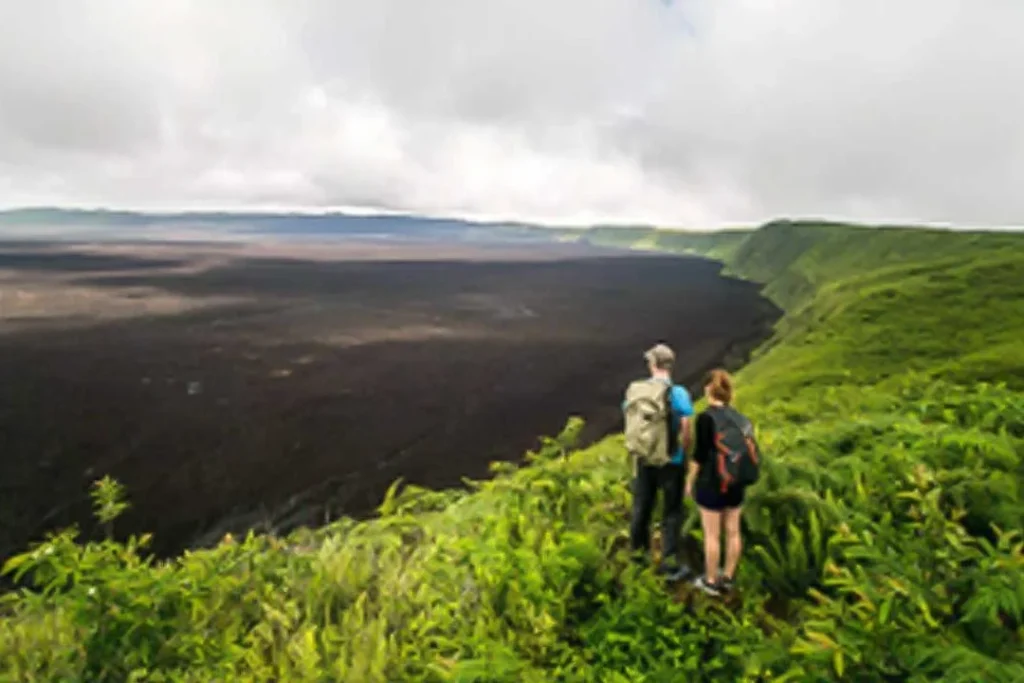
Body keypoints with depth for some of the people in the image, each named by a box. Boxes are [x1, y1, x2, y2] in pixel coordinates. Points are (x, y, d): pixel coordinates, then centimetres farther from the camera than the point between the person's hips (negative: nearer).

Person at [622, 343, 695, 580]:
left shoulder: (633, 390, -5)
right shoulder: (678, 393, -18)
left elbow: (630, 424, 3)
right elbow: (686, 432, -18)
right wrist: (682, 453, -1)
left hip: (642, 460, 4)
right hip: (670, 462, -4)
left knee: (641, 507, 18)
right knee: (672, 512, 10)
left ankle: (639, 550, 34)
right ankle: (670, 563, 13)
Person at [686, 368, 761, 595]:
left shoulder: (706, 417, -16)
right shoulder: (739, 417, 2)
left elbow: (700, 455, -15)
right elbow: (747, 450, 5)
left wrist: (690, 481, -3)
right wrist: (740, 479, 16)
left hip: (711, 483, -6)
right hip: (736, 485, 6)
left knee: (712, 534, 6)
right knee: (733, 531, 14)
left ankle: (710, 581, 17)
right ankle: (727, 579, 26)